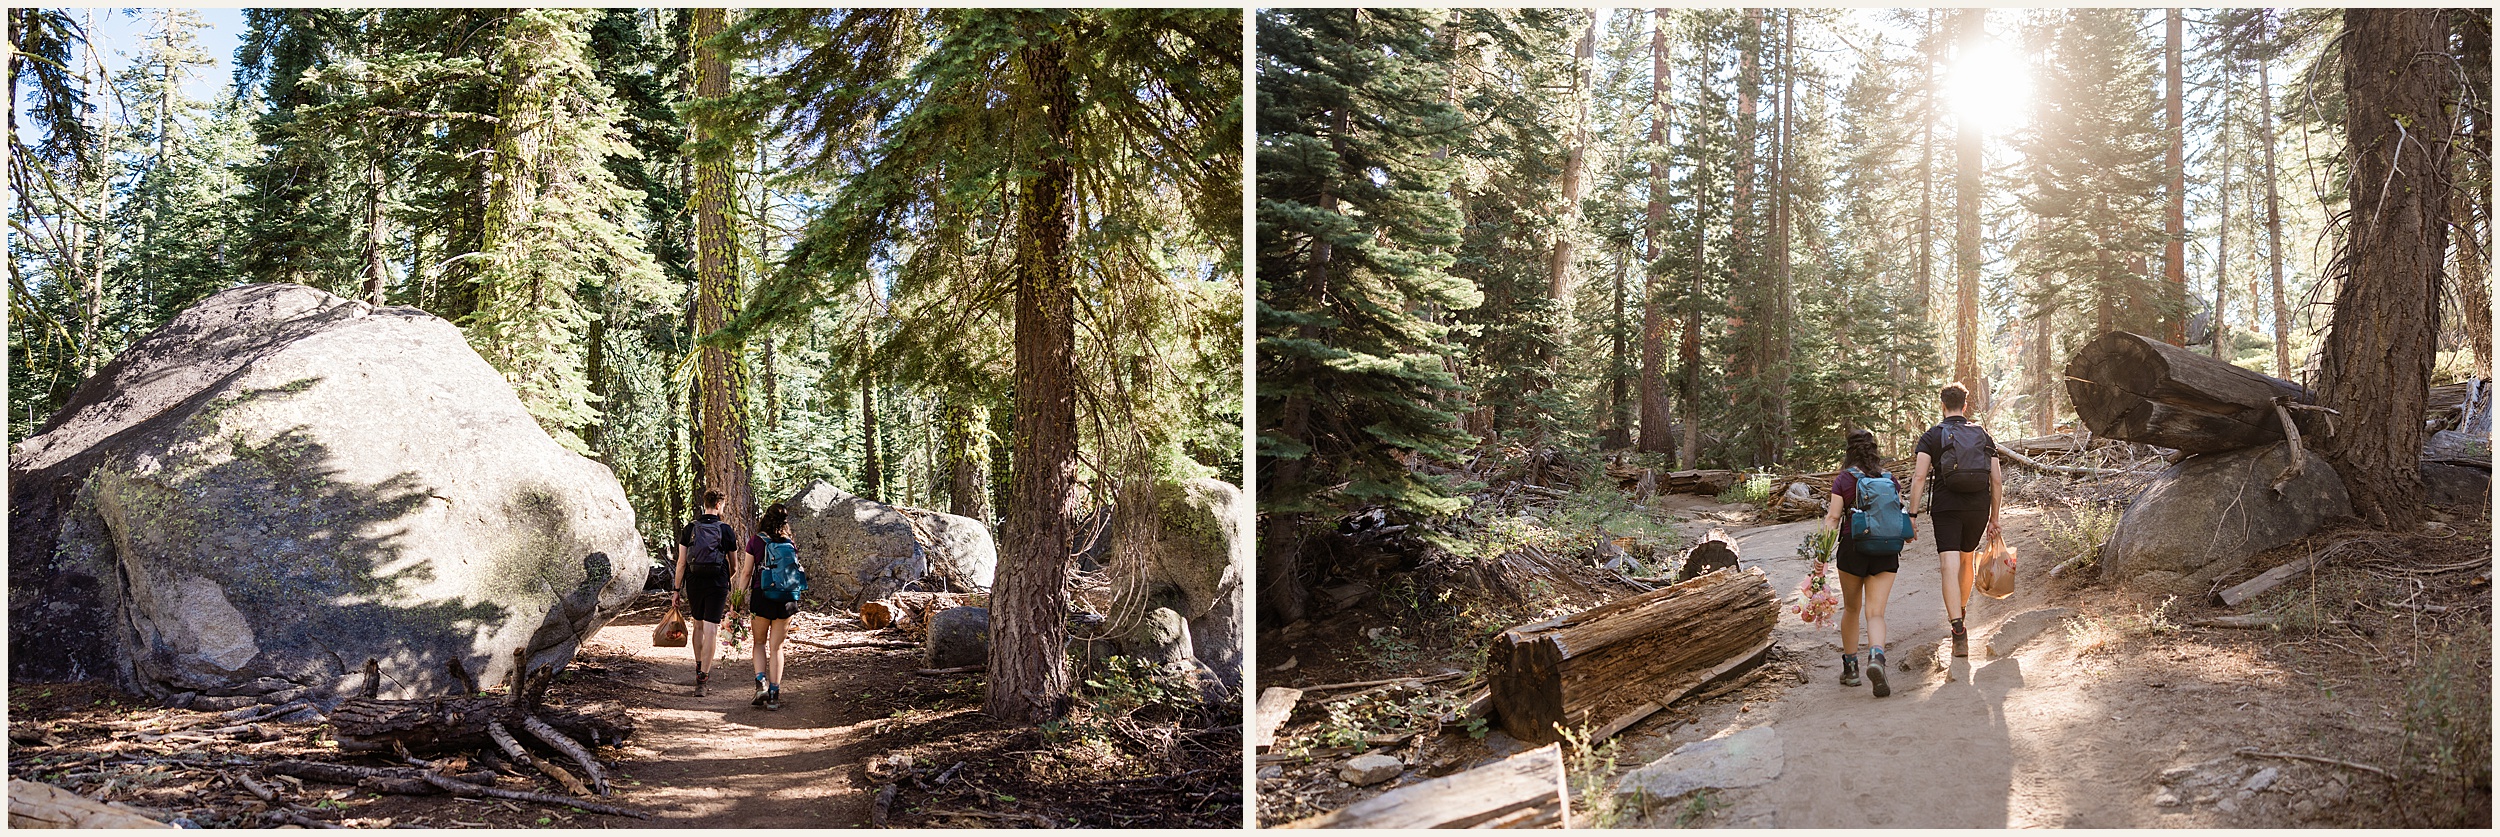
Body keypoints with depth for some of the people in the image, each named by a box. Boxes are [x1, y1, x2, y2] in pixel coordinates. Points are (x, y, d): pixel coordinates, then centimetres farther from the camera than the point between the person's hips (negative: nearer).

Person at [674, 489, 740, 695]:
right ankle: (703, 679, -9)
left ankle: (699, 668, 35)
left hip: (694, 584, 3)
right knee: (710, 630, -3)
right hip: (717, 585, -3)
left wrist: (677, 590, 5)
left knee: (698, 626, 21)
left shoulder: (689, 528, 2)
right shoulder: (726, 530, -2)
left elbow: (681, 562, 0)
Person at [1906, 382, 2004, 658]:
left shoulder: (1931, 436, 1)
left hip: (1946, 509, -4)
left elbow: (1919, 476, -10)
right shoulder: (1983, 435, 10)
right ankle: (1961, 612, 43)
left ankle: (1959, 632, -22)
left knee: (1950, 568, -9)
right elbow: (1997, 481, 8)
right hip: (1978, 509, 4)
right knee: (1967, 559, 25)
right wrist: (1994, 518, 15)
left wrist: (1912, 514, -8)